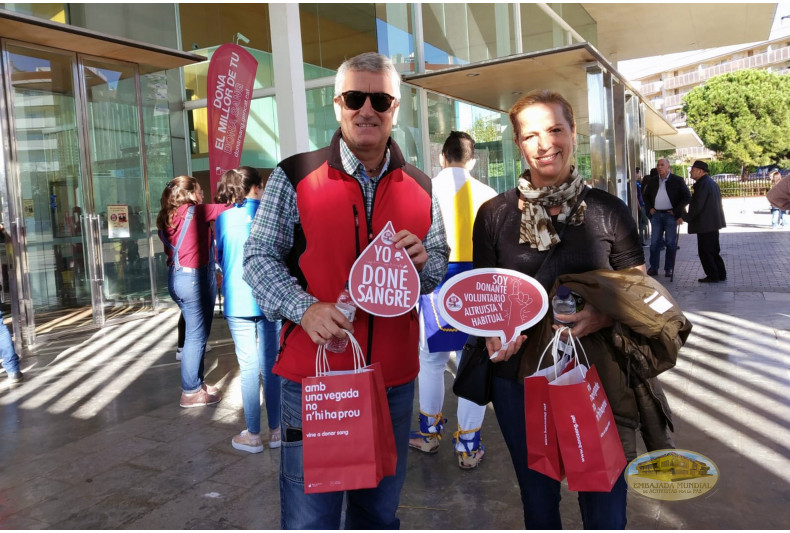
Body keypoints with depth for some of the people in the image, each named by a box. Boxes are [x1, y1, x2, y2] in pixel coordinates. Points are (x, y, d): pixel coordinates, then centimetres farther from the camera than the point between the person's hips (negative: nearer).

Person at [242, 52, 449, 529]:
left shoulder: (420, 189, 7)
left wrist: (422, 261, -10)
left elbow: (441, 268, 14)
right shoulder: (295, 176, -4)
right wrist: (304, 308, -20)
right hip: (313, 374, -3)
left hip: (395, 379, 4)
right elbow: (260, 257, -3)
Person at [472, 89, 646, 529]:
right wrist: (494, 331, -13)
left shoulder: (608, 210, -2)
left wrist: (604, 316, -17)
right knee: (538, 497, 19)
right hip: (520, 380, 1)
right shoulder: (494, 214, -1)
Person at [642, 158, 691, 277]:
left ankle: (669, 269, 7)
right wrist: (649, 208, 10)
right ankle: (653, 268, 6)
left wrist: (677, 211, -7)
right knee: (654, 242, 0)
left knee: (671, 243, 0)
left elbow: (687, 197, -2)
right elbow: (645, 195, 24)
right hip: (656, 214, 3)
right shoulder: (652, 182, 10)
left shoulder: (677, 180, -1)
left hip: (671, 214, -3)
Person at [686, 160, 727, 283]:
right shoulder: (712, 183, 15)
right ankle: (720, 274, 20)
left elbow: (697, 205, -21)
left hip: (705, 224, -10)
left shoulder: (703, 184, -17)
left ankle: (713, 276, 1)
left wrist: (686, 218, -13)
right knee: (714, 251, 16)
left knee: (705, 252, -3)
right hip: (714, 222, 10)